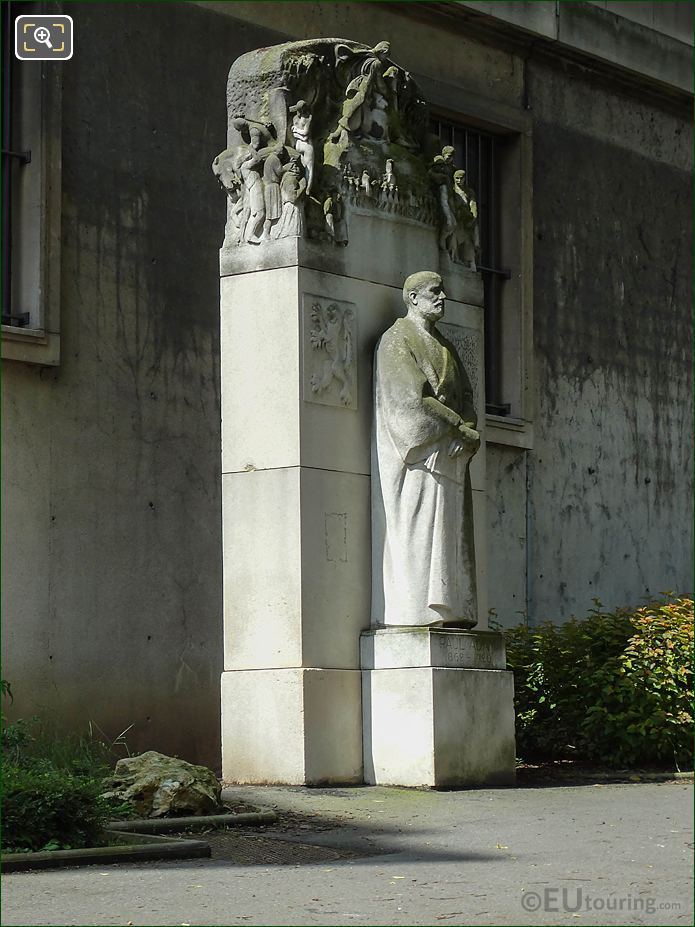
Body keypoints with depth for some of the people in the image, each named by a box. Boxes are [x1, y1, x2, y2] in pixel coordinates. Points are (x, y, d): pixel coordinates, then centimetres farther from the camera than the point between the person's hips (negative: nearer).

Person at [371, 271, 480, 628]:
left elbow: (465, 394, 17)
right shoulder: (397, 341, -4)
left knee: (449, 530, 3)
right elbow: (413, 397, -15)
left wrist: (470, 429, -4)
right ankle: (416, 611, -14)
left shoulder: (444, 345, 22)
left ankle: (451, 611, 1)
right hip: (417, 450, -8)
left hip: (448, 455, 8)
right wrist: (459, 427, -16)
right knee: (416, 529, -11)